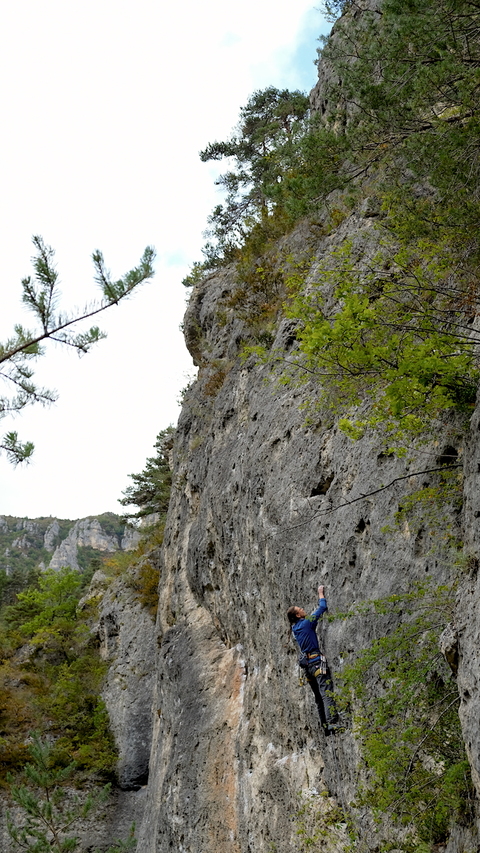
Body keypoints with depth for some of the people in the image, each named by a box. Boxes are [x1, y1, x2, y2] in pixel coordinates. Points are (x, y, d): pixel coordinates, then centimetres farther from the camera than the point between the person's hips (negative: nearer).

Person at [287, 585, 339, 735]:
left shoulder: (295, 628, 15)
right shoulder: (307, 623, -7)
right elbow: (322, 608, -2)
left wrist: (320, 597, 33)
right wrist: (321, 593, 14)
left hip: (306, 663, 8)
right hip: (316, 661, -8)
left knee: (318, 697, 10)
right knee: (327, 693, -13)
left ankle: (325, 726, 7)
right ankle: (333, 724, -22)